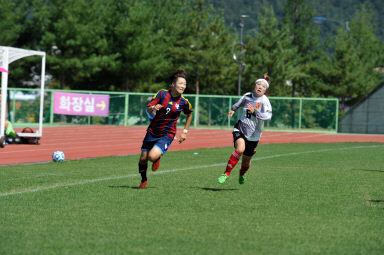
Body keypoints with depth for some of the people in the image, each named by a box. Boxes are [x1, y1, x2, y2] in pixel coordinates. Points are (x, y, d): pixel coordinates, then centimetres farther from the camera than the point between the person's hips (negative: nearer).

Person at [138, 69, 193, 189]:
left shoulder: (184, 102, -9)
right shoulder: (162, 93, -8)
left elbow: (190, 113, 13)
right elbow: (148, 109, -8)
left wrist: (185, 132, 12)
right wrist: (153, 108, -32)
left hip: (167, 135, -2)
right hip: (152, 131, 2)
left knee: (152, 156, -23)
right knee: (143, 159, 8)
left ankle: (157, 159, 15)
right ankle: (144, 180, 36)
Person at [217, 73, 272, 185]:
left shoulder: (264, 101, -14)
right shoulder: (247, 96, -1)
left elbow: (268, 116, -30)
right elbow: (239, 103, 24)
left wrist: (255, 112, -38)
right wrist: (233, 109, 10)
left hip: (253, 135, -1)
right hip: (240, 128, 1)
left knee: (246, 160, 12)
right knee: (240, 149, -30)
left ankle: (242, 174, 48)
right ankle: (226, 173, -20)